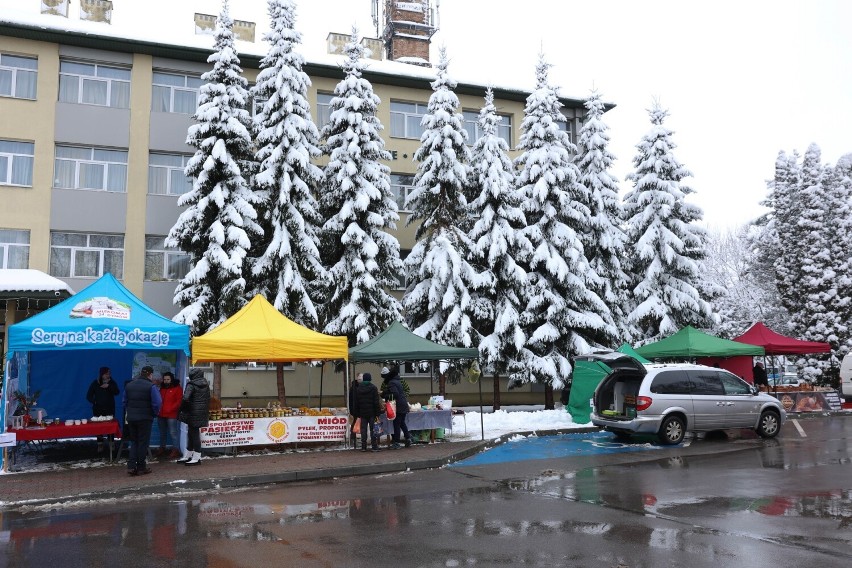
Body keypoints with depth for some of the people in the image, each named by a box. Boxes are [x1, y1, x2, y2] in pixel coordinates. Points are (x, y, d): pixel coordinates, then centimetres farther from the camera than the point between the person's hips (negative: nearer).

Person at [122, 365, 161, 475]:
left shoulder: (129, 385, 8)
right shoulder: (151, 386, -13)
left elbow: (125, 402, 14)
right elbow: (157, 403, -17)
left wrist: (128, 413, 17)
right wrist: (154, 414, -1)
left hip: (131, 418, 5)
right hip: (145, 418, -5)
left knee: (134, 441, 15)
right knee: (143, 442, 4)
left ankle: (131, 466, 5)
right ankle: (141, 467, 9)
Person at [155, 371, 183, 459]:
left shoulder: (177, 388, -3)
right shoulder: (162, 388, 18)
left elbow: (179, 401, -10)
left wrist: (170, 409, -17)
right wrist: (158, 409, 8)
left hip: (171, 415, -7)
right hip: (161, 415, 8)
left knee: (173, 433, -9)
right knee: (162, 433, 16)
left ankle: (175, 450, -8)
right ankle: (162, 448, 26)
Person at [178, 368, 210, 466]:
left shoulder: (191, 385, -13)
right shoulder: (205, 385, 9)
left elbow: (185, 398, -24)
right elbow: (208, 399, 13)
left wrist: (182, 409, -9)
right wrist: (206, 410, 18)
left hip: (193, 413, -8)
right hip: (203, 412, 8)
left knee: (194, 434, -1)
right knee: (192, 433, 17)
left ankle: (196, 458, 4)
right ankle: (187, 456, 25)